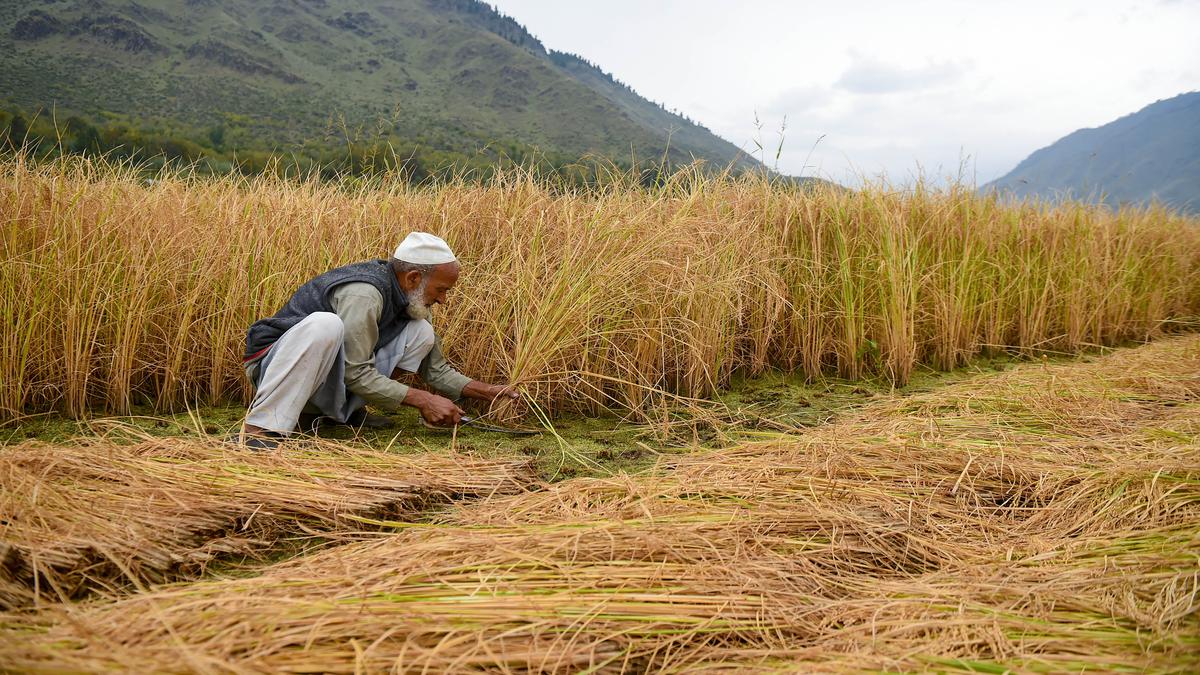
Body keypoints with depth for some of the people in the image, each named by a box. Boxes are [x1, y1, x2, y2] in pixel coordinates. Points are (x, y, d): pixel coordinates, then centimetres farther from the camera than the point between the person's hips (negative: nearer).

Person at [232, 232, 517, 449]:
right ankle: (262, 428, -33)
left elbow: (435, 368, 10)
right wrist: (421, 400, -24)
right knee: (325, 324, -39)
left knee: (421, 333, -2)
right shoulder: (363, 294, -26)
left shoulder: (409, 298, 2)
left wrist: (485, 391, -1)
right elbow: (356, 374, -27)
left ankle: (334, 412, 1)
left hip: (330, 380, 8)